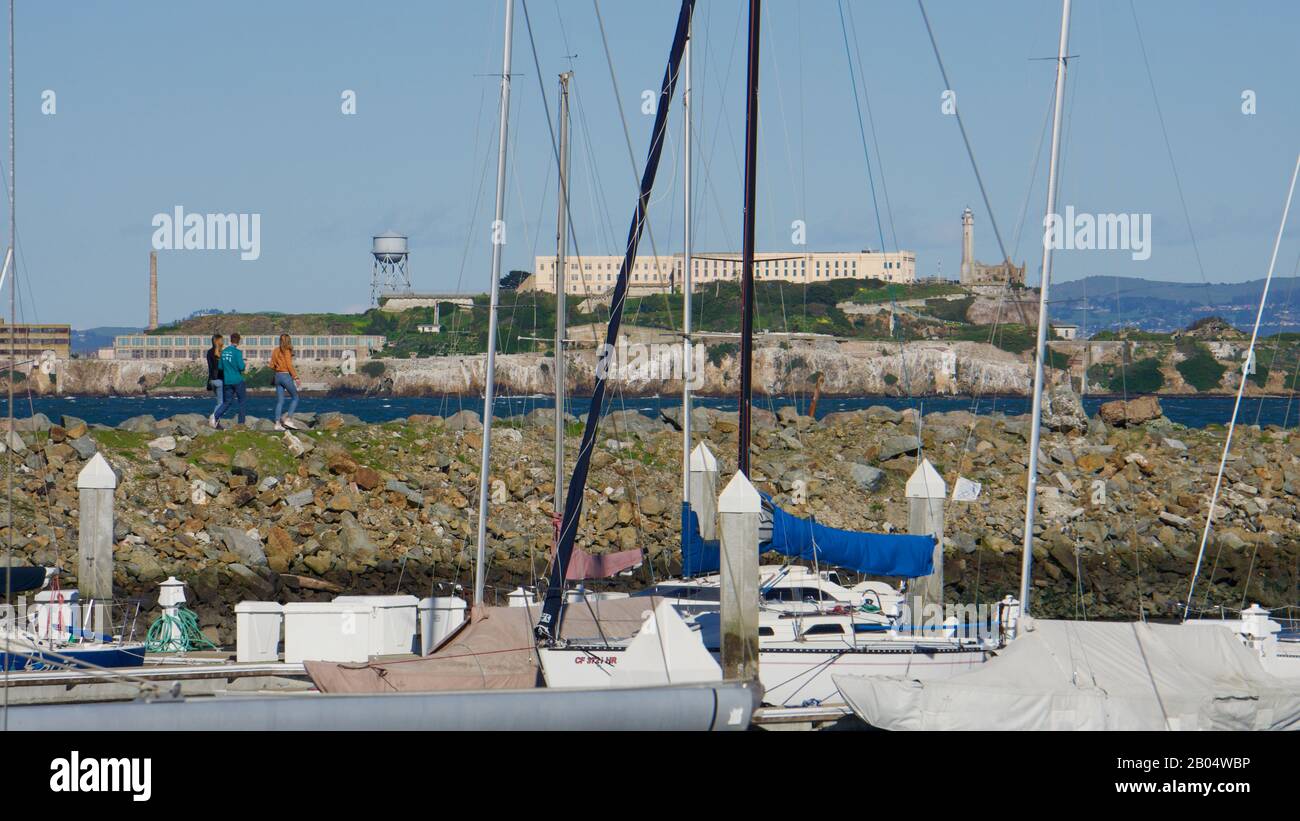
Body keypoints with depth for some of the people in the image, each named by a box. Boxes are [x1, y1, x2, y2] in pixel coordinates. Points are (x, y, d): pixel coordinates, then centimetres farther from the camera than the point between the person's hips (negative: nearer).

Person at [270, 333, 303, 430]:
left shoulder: (275, 351, 7)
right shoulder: (287, 351, -11)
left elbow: (272, 366, 10)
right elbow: (289, 366, -15)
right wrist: (295, 377, -10)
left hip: (278, 376, 6)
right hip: (286, 376, -6)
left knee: (279, 401, 8)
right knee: (295, 398, 8)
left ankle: (277, 423, 3)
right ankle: (288, 419, -1)